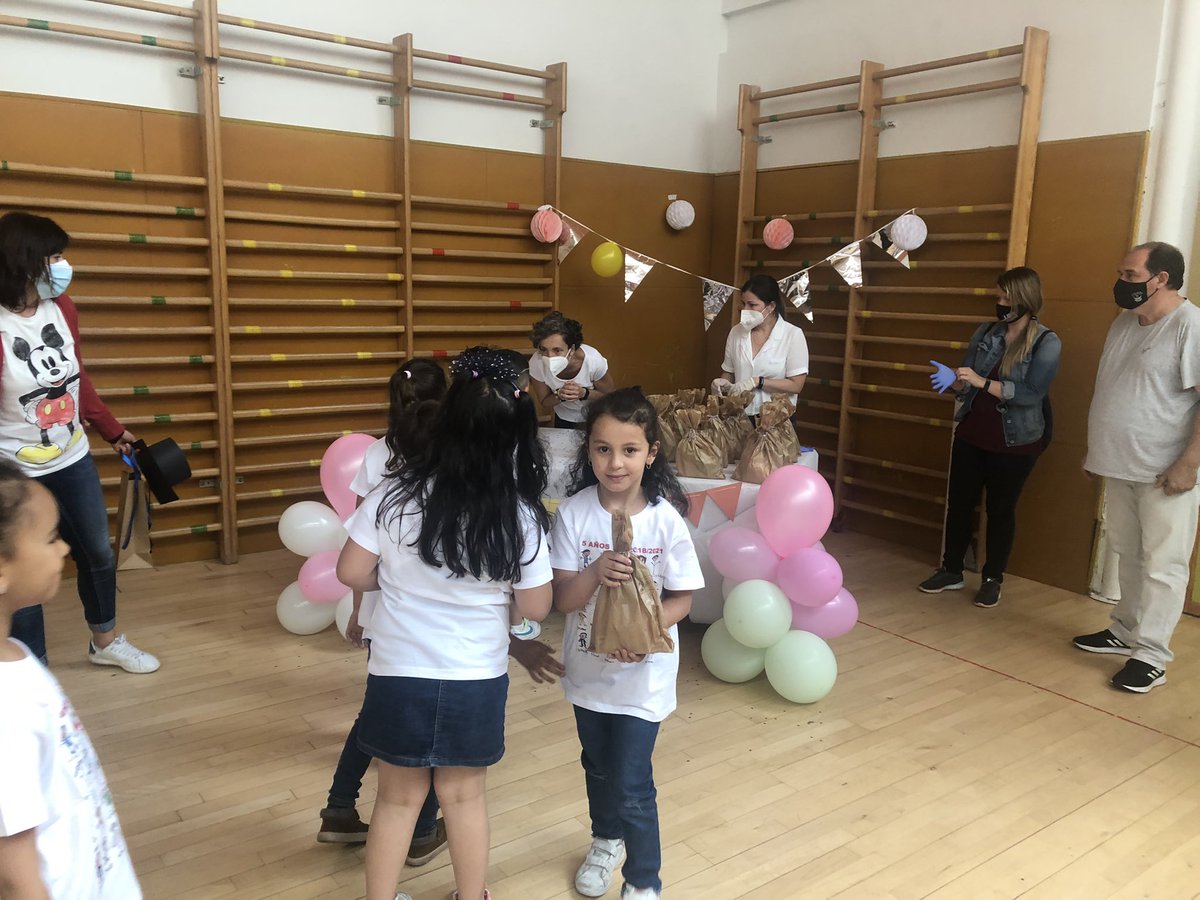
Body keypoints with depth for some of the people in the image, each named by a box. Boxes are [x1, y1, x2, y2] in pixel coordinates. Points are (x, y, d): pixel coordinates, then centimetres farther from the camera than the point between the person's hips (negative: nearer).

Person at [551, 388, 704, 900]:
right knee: (598, 767, 25)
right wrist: (595, 573, -33)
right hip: (587, 668, 3)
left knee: (632, 786, 3)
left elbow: (683, 597, -9)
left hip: (642, 675, -3)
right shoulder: (573, 513, -15)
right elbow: (562, 599, -13)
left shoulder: (665, 519, -18)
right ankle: (606, 842, 54)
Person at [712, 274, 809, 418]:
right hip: (740, 415, 3)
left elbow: (796, 385, -13)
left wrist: (757, 382, -21)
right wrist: (723, 383, -10)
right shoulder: (736, 332, 0)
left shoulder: (793, 334, -11)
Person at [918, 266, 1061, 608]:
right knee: (959, 502, 9)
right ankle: (951, 570, 24)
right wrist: (953, 379, -21)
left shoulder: (1047, 343, -10)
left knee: (1001, 509, 8)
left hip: (1014, 443, -4)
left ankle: (992, 579, 23)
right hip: (971, 435, 4)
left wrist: (982, 382, -26)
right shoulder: (985, 332, 2)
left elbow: (1031, 394, -20)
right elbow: (967, 382, 3)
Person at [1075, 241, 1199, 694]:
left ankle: (1150, 655, 7)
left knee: (1161, 564, 0)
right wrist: (1096, 450, 20)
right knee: (1128, 555, 18)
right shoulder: (1124, 322, 12)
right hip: (1120, 467, 8)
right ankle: (1125, 631, 31)